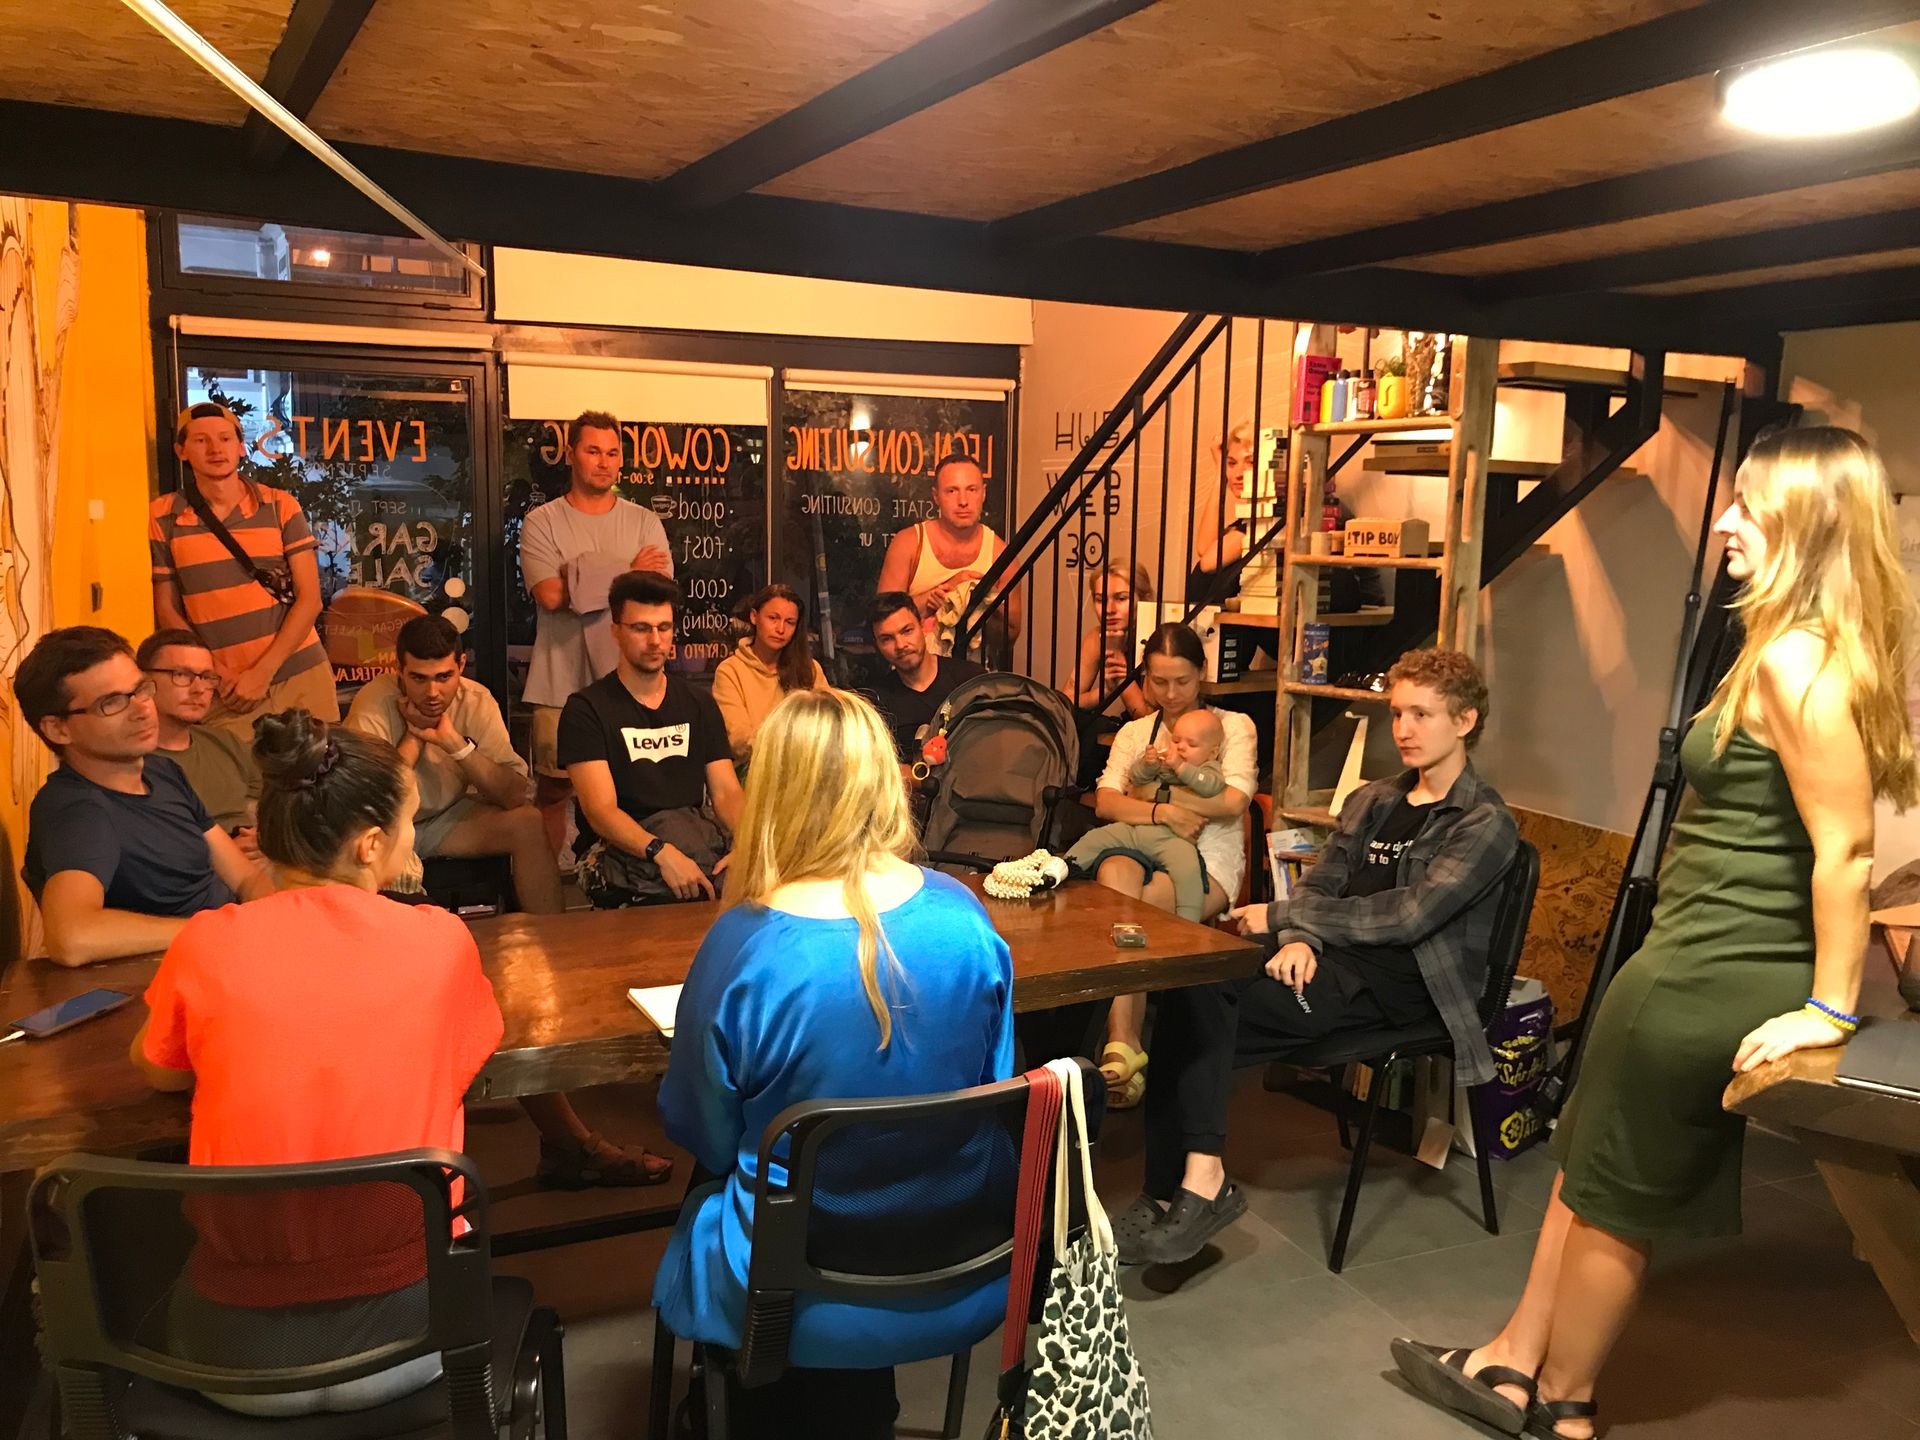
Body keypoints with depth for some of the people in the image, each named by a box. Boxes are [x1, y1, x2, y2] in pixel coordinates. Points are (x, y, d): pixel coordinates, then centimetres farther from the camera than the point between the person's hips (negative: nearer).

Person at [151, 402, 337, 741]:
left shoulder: (280, 506, 2)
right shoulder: (163, 518, 2)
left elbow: (309, 598, -2)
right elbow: (166, 610, 6)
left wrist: (263, 671, -11)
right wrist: (217, 673, -7)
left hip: (301, 675, 1)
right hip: (223, 690, 0)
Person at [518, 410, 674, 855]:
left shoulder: (644, 522, 9)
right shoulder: (542, 522, 4)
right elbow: (550, 596, -11)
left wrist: (589, 581, -12)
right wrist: (628, 575, -6)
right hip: (560, 684, -1)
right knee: (552, 792, 5)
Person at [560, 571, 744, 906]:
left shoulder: (700, 705, 16)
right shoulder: (585, 711, 1)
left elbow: (726, 793, 7)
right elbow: (600, 810, -10)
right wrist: (662, 853, -29)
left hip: (701, 839, 4)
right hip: (620, 852, -4)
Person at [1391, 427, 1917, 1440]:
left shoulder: (1794, 660, -22)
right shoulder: (1813, 646, 9)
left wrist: (1830, 1007, -17)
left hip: (1708, 977, -10)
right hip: (1714, 965, 10)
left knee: (1610, 1194, 10)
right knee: (1587, 1165, 20)